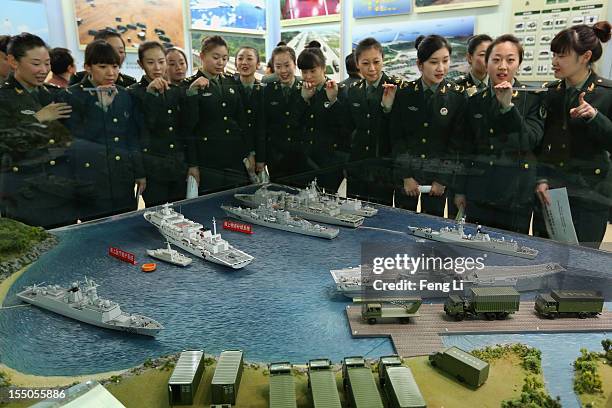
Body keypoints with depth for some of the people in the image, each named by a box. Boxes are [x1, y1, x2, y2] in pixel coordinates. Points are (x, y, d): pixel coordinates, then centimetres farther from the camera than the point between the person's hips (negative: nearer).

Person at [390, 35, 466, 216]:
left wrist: (443, 179, -7)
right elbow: (396, 136, -2)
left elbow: (456, 142, -4)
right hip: (406, 170, 1)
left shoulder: (458, 95, -5)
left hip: (439, 173, -1)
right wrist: (406, 176, -6)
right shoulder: (404, 93, -3)